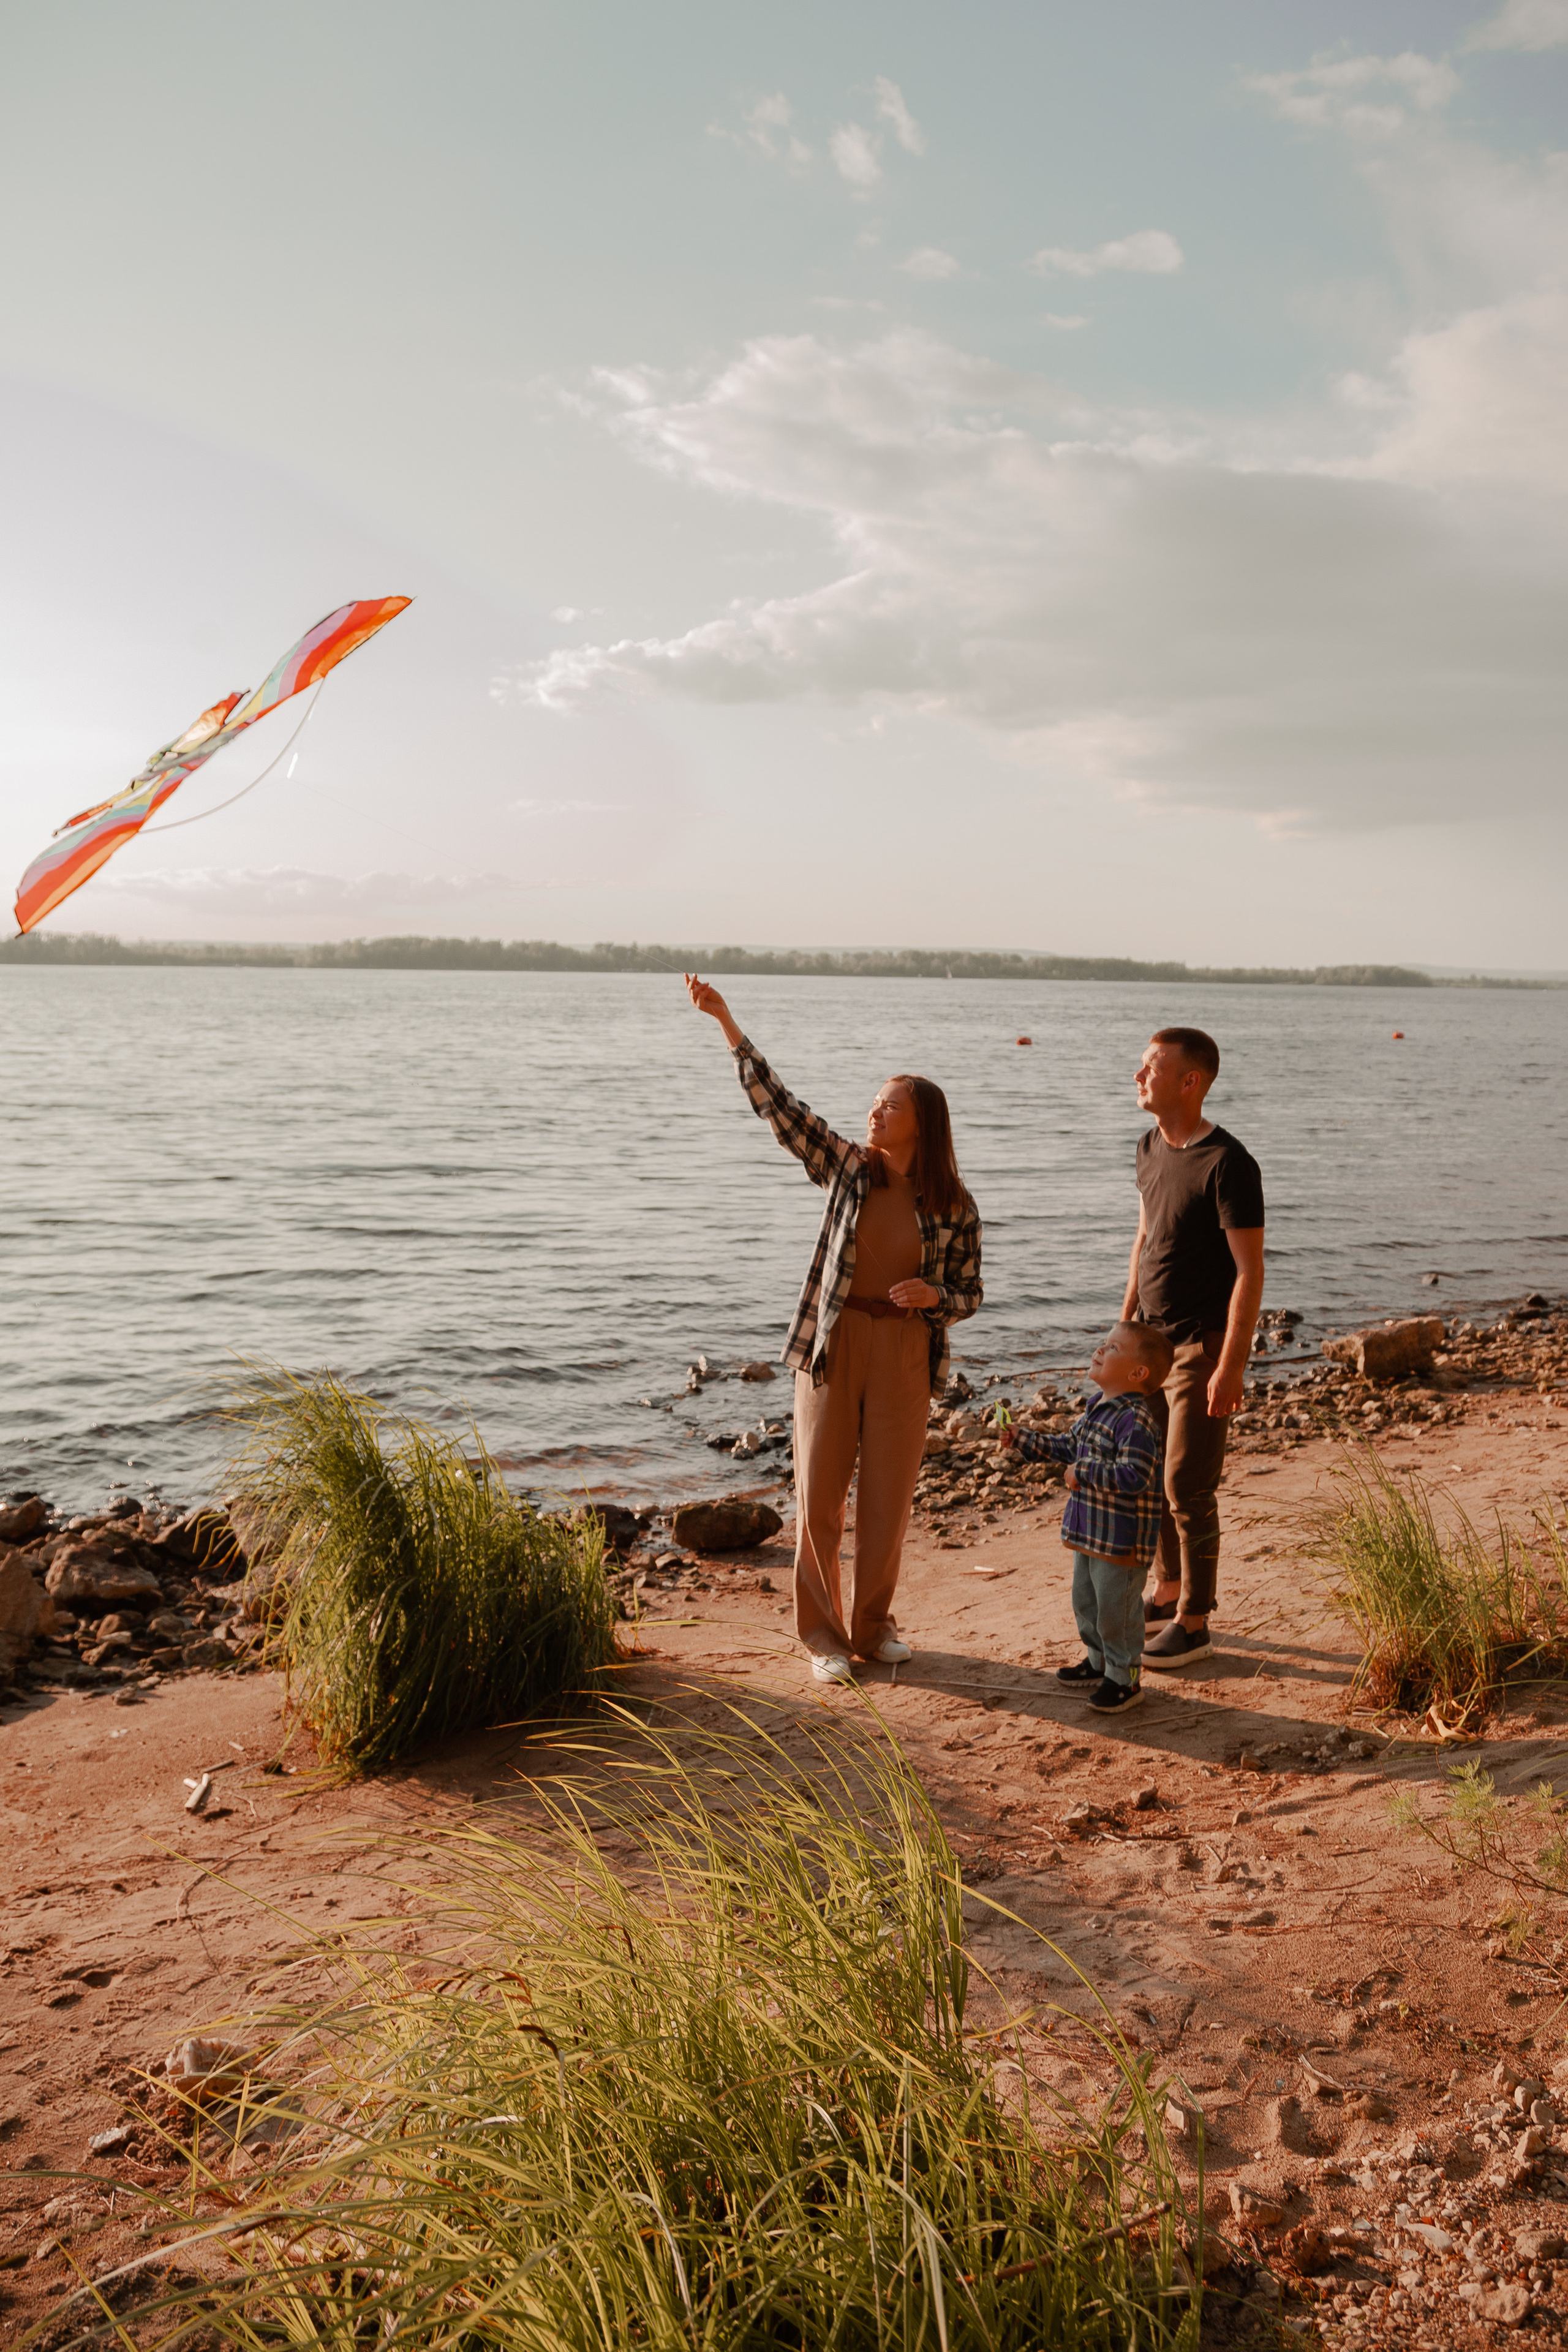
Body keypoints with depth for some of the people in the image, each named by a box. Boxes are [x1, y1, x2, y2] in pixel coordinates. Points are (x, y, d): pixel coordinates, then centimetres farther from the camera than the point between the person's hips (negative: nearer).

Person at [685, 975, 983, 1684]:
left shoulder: (955, 1209, -2)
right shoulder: (847, 1167, 0)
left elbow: (968, 1295, 5)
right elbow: (778, 1104, -5)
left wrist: (931, 1296, -19)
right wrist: (726, 1022, -10)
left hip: (905, 1354, 0)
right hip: (832, 1343, 1)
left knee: (888, 1498, 7)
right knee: (819, 1494, 3)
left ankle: (872, 1625, 26)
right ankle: (823, 1632, 17)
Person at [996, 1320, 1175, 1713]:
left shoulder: (1136, 1420, -24)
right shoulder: (1098, 1408, 8)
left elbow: (1133, 1477, -32)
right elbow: (1068, 1445, 22)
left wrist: (1084, 1473, -25)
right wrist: (1021, 1440, 16)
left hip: (1123, 1543, -10)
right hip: (1090, 1533, 10)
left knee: (1117, 1609, 3)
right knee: (1085, 1602, 22)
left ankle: (1124, 1678, 20)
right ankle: (1099, 1661, 40)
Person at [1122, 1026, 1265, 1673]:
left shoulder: (1227, 1163, -18)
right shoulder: (1151, 1147, 7)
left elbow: (1249, 1271, -19)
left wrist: (1231, 1366, -22)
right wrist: (1126, 1322, 18)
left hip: (1201, 1347, -8)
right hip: (1152, 1341, 8)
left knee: (1188, 1487, -3)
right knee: (1153, 1477, 15)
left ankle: (1193, 1624, 10)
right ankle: (1168, 1594, 32)